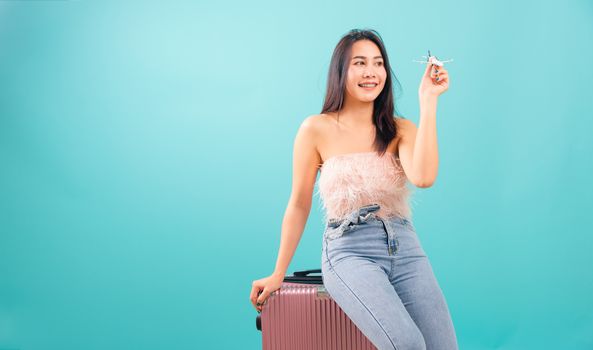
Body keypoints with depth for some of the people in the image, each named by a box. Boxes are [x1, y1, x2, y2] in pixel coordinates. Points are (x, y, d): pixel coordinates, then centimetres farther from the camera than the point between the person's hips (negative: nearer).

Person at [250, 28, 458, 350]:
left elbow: (423, 177, -15)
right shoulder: (317, 129, 1)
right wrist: (278, 274, 10)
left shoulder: (401, 130, 7)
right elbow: (299, 205, 7)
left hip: (405, 249, 4)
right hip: (348, 251, -3)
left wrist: (427, 101, -10)